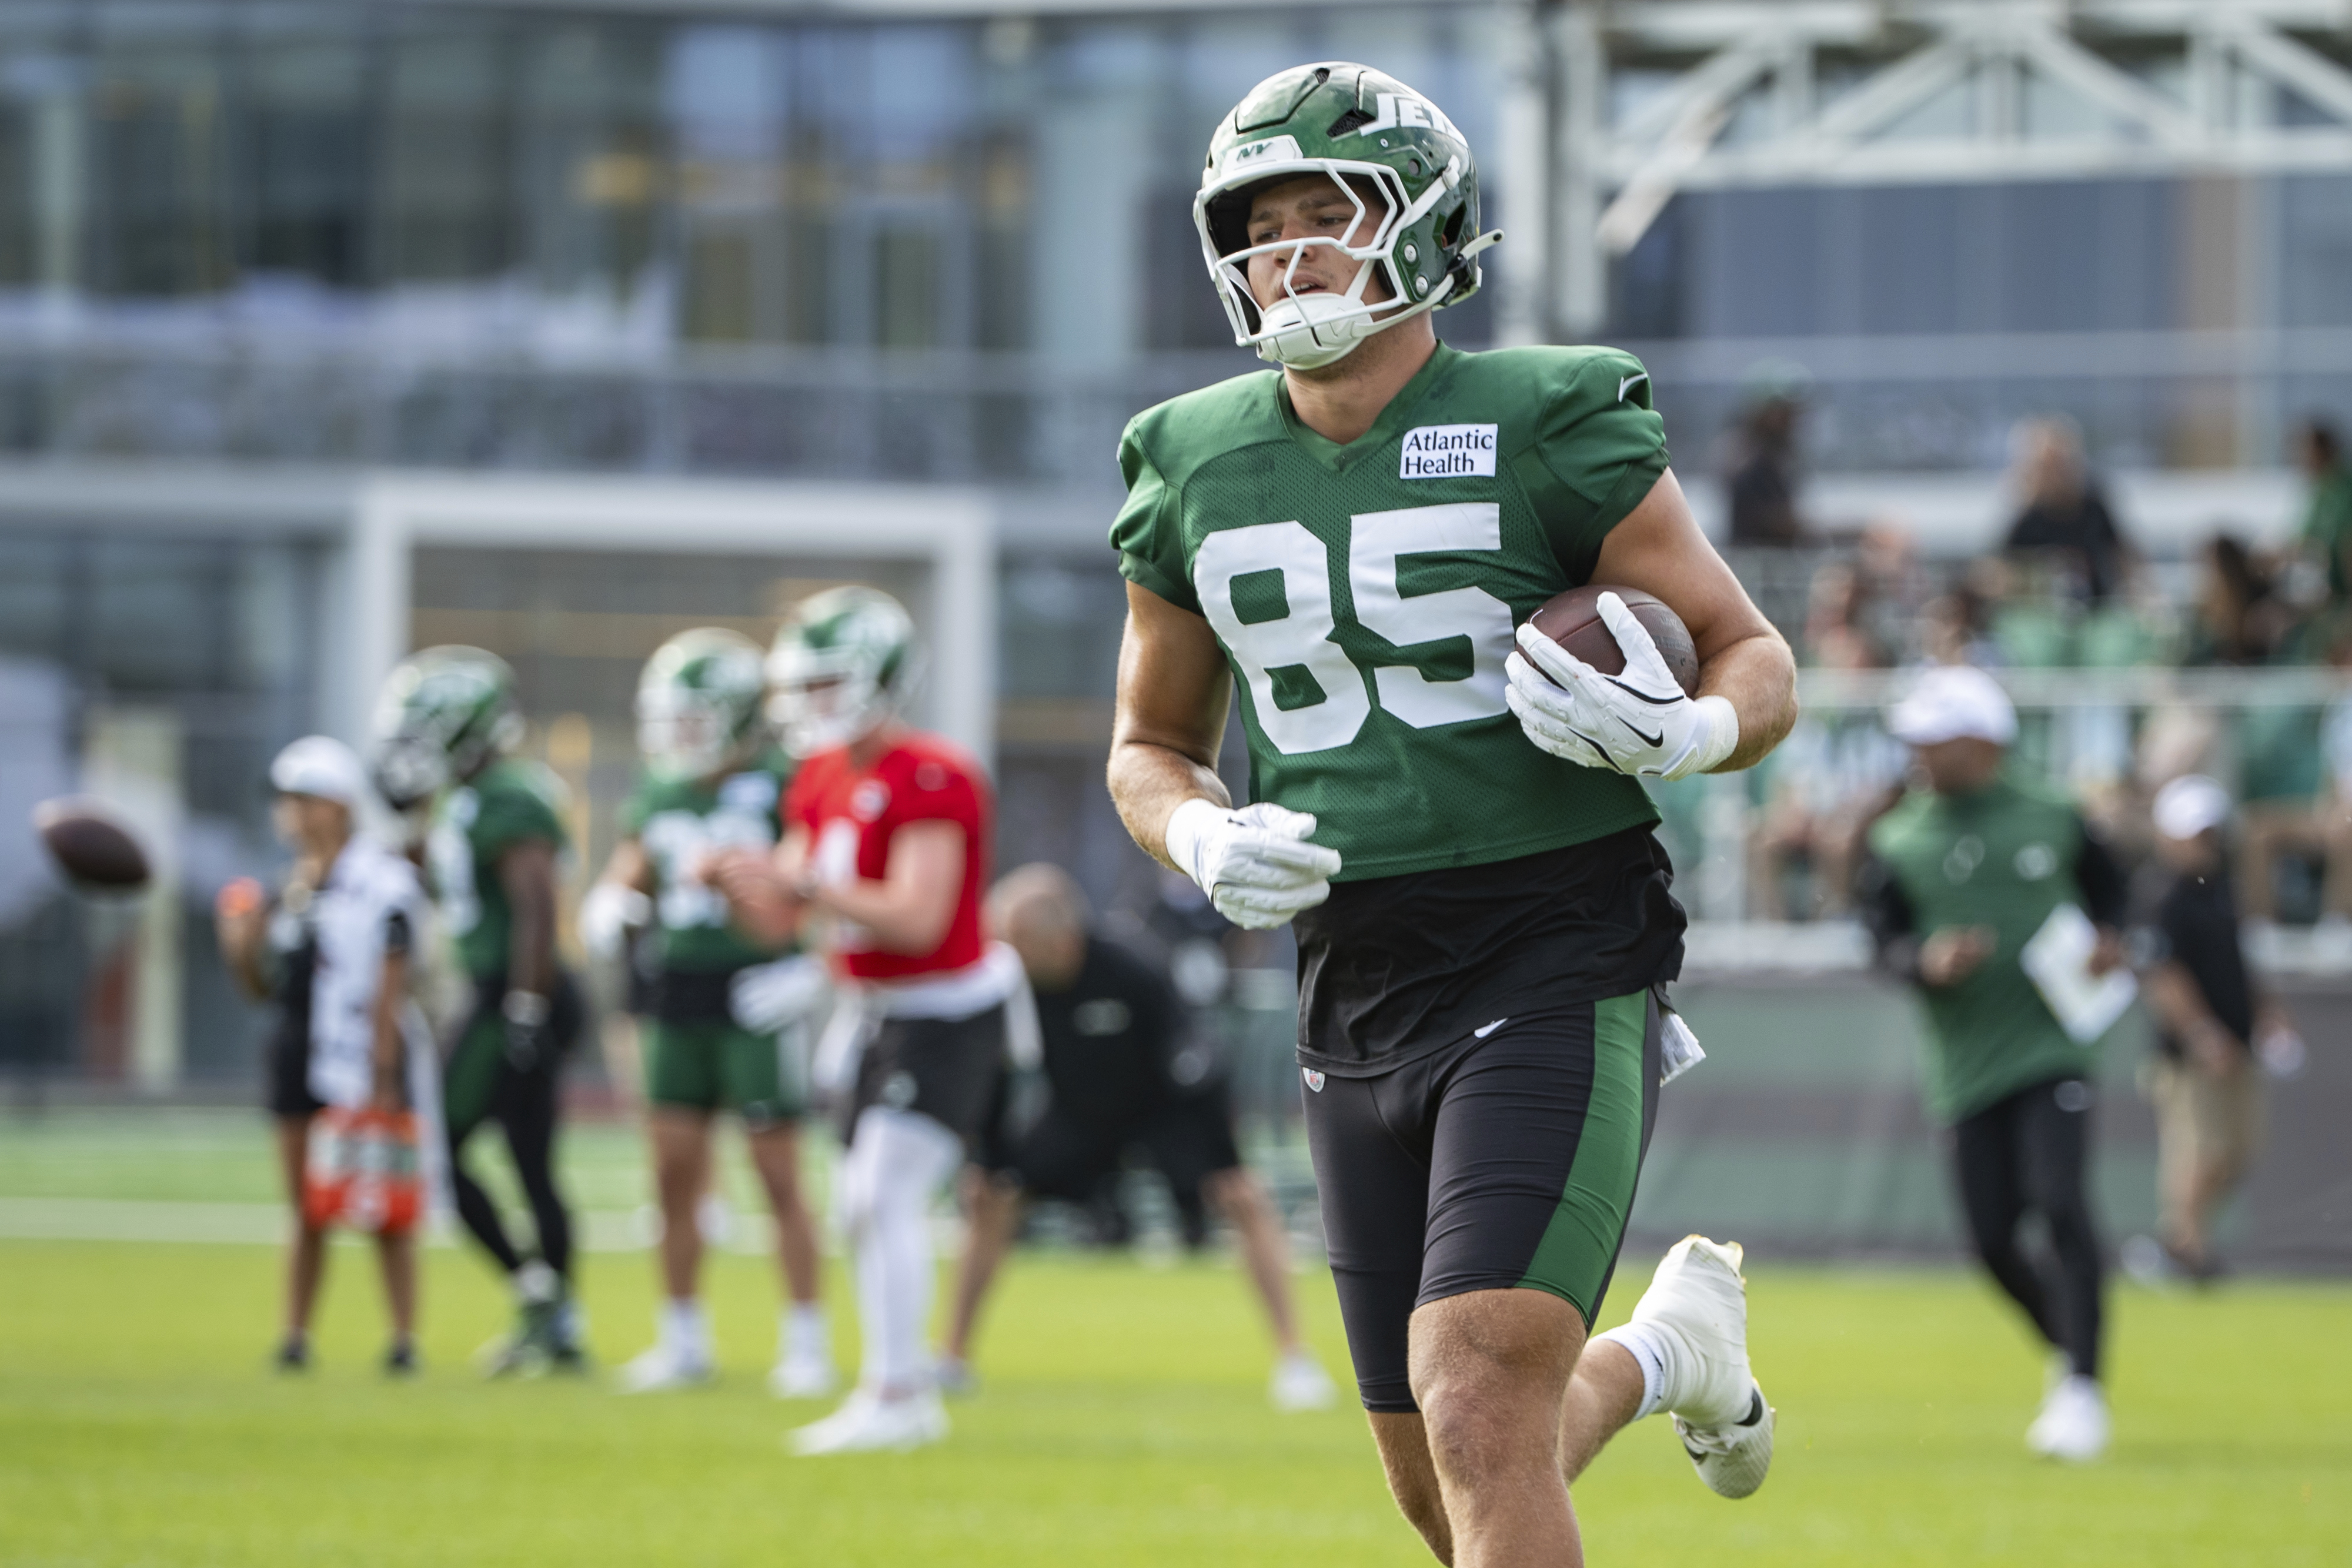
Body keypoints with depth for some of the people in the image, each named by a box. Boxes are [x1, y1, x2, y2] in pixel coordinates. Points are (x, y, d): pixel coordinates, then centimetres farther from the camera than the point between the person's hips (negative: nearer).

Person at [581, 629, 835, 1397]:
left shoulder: (778, 787, -10)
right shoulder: (661, 795, 10)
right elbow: (627, 875, 20)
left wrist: (813, 970, -19)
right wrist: (609, 908, -2)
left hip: (755, 998, -6)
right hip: (678, 995, 6)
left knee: (778, 1175, -2)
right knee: (675, 1173, 8)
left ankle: (806, 1342, 4)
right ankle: (682, 1340, 18)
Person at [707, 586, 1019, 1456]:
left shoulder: (930, 780, -20)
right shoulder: (824, 781, 8)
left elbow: (917, 919, -27)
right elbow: (778, 921, 12)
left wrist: (803, 885, -27)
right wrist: (737, 886, -9)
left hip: (947, 1014, -9)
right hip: (875, 1014, 9)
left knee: (887, 1191, -16)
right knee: (864, 1205, 12)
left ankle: (895, 1393, -13)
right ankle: (905, 1391, 22)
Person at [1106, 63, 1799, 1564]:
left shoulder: (1543, 429, -7)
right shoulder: (1200, 470, 6)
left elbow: (1756, 657, -1)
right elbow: (1151, 748, 18)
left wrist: (1684, 732, -24)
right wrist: (1204, 839, -5)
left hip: (1557, 973, -6)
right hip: (1359, 994, 6)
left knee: (1478, 1414, -22)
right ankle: (1670, 1348, 44)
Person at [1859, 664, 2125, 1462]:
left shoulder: (2049, 818, 4)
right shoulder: (1899, 842, 4)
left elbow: (2106, 880, 19)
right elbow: (1885, 939, 0)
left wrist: (2106, 939, 1)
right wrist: (1928, 962, -21)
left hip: (2050, 1046, -2)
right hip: (1965, 1063, 2)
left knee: (2061, 1204, -18)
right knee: (1992, 1239, 0)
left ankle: (2083, 1392, -14)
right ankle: (2068, 1349, 27)